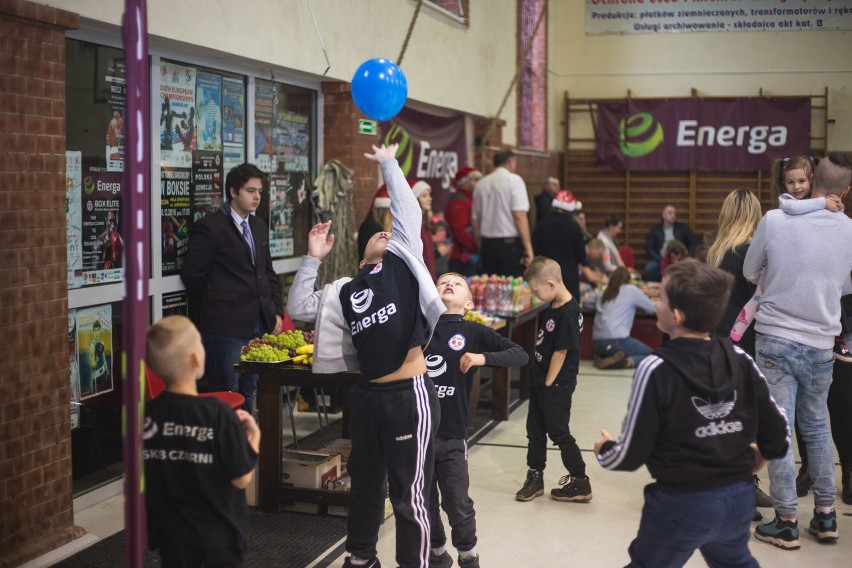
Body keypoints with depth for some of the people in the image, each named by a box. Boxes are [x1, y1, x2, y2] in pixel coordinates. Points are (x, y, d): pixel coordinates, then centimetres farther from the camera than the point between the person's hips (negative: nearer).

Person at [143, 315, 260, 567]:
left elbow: (140, 475, 3)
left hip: (171, 533, 4)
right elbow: (241, 478, -15)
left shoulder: (146, 415, -10)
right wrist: (254, 435, 1)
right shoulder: (219, 415, -22)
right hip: (219, 534, -3)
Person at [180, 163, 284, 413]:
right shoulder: (210, 227, -9)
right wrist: (215, 306, 2)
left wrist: (276, 311, 11)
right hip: (226, 326, -7)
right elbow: (192, 275, -8)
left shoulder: (259, 226, 15)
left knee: (248, 392, 14)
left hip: (259, 325, 7)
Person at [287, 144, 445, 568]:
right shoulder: (344, 292, 15)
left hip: (409, 395, -5)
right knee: (364, 484, 21)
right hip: (368, 396, 5)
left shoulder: (403, 262, 5)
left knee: (409, 492, 2)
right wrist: (313, 258, 8)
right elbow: (299, 308, 12)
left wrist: (388, 163, 12)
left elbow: (408, 211, 3)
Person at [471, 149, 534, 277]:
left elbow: (475, 219, 14)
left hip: (487, 244, 6)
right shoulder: (514, 180, -5)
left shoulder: (481, 184, 11)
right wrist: (528, 247, -12)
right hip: (510, 243, -6)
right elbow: (519, 215, -14)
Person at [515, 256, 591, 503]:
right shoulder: (552, 308, 6)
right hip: (541, 379, 9)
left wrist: (549, 383, -14)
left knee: (559, 432, 0)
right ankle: (534, 477, 27)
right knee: (535, 429, 15)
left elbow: (561, 352, -20)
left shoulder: (568, 313, -22)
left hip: (557, 384, -9)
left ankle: (580, 483, 11)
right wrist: (539, 380, 13)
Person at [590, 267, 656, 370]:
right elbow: (651, 308, 10)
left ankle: (603, 358, 0)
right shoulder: (631, 290, 3)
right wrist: (635, 304, 33)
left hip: (596, 343, 6)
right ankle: (628, 361, -15)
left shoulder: (605, 292, 15)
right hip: (617, 341, -6)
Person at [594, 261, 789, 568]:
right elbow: (778, 438, 1)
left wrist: (604, 450, 7)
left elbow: (631, 455, -14)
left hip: (680, 504, -5)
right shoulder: (741, 360, -4)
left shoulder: (657, 368, -18)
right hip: (739, 499, 5)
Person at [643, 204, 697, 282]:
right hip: (660, 261, 0)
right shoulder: (655, 229, 13)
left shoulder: (682, 228, 15)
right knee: (650, 268, -33)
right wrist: (661, 260, -10)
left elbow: (694, 243, 9)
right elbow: (649, 248, 4)